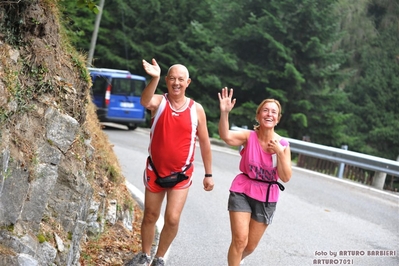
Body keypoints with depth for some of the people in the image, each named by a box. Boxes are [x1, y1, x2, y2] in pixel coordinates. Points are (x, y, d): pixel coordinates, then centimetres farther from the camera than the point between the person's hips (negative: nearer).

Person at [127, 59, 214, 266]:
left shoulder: (196, 109, -5)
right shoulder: (159, 102, -9)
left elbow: (204, 143, 3)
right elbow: (145, 102, -35)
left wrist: (208, 174, 5)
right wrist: (155, 78, -53)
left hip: (181, 175, 0)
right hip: (155, 171, 1)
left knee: (172, 219, -9)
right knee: (150, 216, 14)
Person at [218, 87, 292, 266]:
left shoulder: (283, 144, -8)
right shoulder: (249, 137, -12)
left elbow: (286, 178, -12)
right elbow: (226, 137, -32)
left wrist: (280, 153, -24)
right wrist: (224, 112, -46)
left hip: (266, 199, 2)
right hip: (242, 192, -2)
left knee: (250, 246, 14)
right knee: (240, 240, -15)